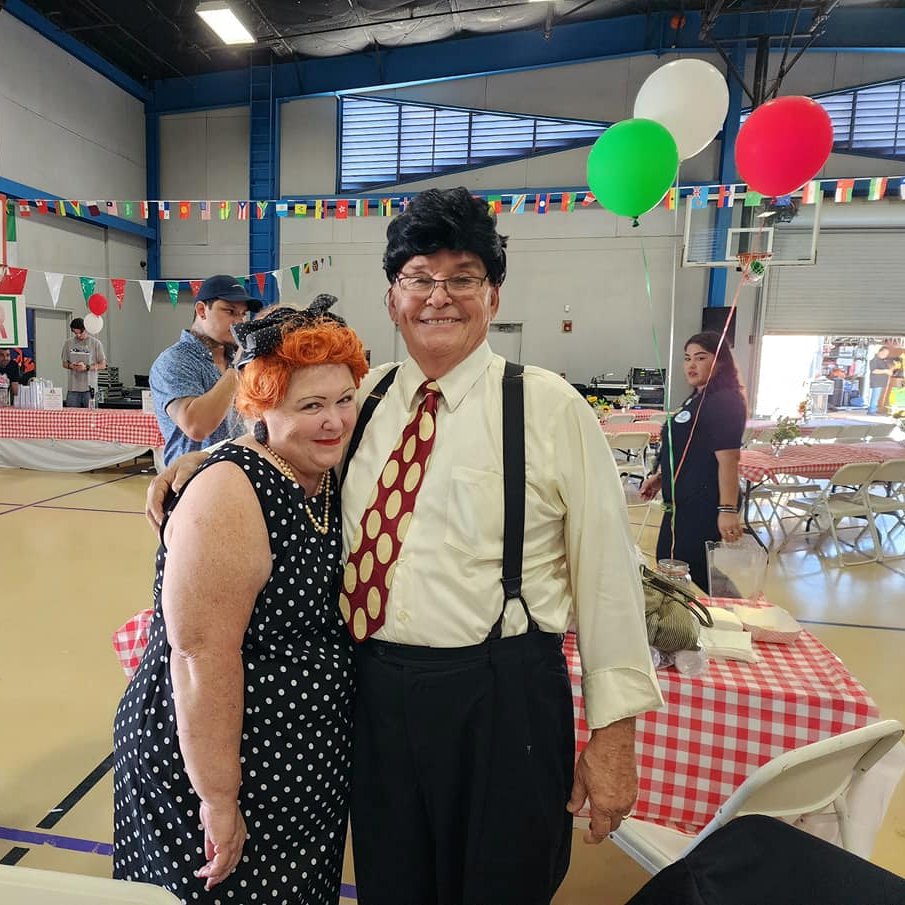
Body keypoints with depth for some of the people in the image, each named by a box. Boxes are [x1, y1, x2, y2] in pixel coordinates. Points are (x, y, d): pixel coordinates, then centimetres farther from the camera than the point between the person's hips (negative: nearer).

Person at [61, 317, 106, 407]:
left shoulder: (96, 343, 1)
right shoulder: (68, 343, 11)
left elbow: (102, 365, 1)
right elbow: (64, 363, 18)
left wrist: (87, 367, -14)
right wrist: (71, 366, -6)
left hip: (89, 387, -3)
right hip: (73, 387, 3)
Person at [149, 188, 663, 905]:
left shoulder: (551, 408, -9)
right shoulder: (363, 400, 4)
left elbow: (607, 570, -7)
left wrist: (615, 734, -6)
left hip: (504, 702, -3)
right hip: (372, 692, 4)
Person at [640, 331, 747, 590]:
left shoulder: (724, 401, -16)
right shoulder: (696, 399, 15)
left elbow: (728, 459, -23)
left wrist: (728, 509, -27)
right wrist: (661, 477, 19)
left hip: (704, 507, -11)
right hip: (682, 504, 11)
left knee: (696, 579, -5)